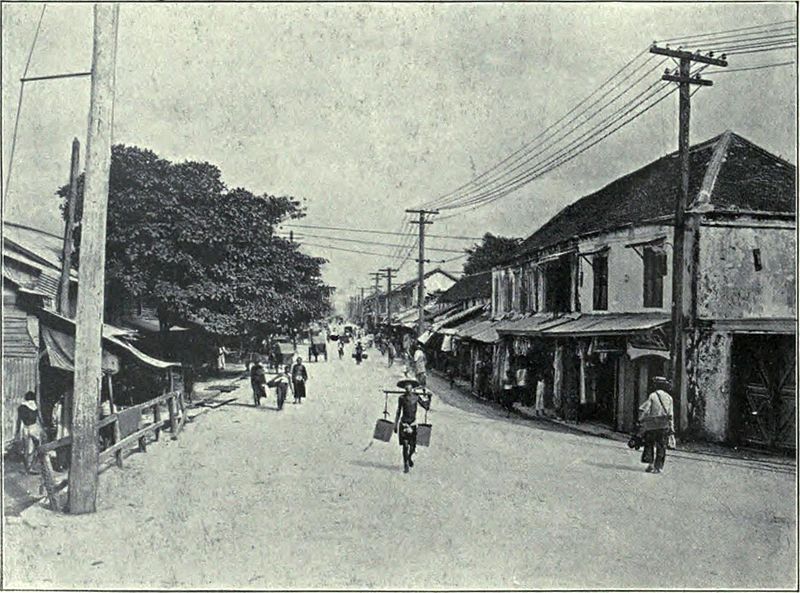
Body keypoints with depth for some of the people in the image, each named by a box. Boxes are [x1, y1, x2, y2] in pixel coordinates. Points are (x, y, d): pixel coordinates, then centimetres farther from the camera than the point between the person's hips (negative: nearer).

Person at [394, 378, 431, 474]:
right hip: (403, 423, 0)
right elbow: (398, 412, 8)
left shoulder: (416, 397, -1)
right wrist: (395, 425, 9)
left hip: (413, 423, 0)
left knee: (413, 446, 1)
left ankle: (410, 457, 35)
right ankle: (406, 465, 10)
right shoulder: (401, 398, 0)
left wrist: (429, 397, -10)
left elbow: (427, 407, 1)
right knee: (405, 445, -4)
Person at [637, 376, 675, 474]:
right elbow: (670, 415, 4)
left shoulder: (652, 396, -1)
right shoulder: (669, 397, 8)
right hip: (664, 425, 2)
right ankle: (658, 466, 4)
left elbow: (643, 410, -9)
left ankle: (650, 463, -1)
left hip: (651, 425, -2)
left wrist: (641, 422, -2)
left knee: (649, 445, 10)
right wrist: (671, 428, 6)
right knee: (661, 447, 7)